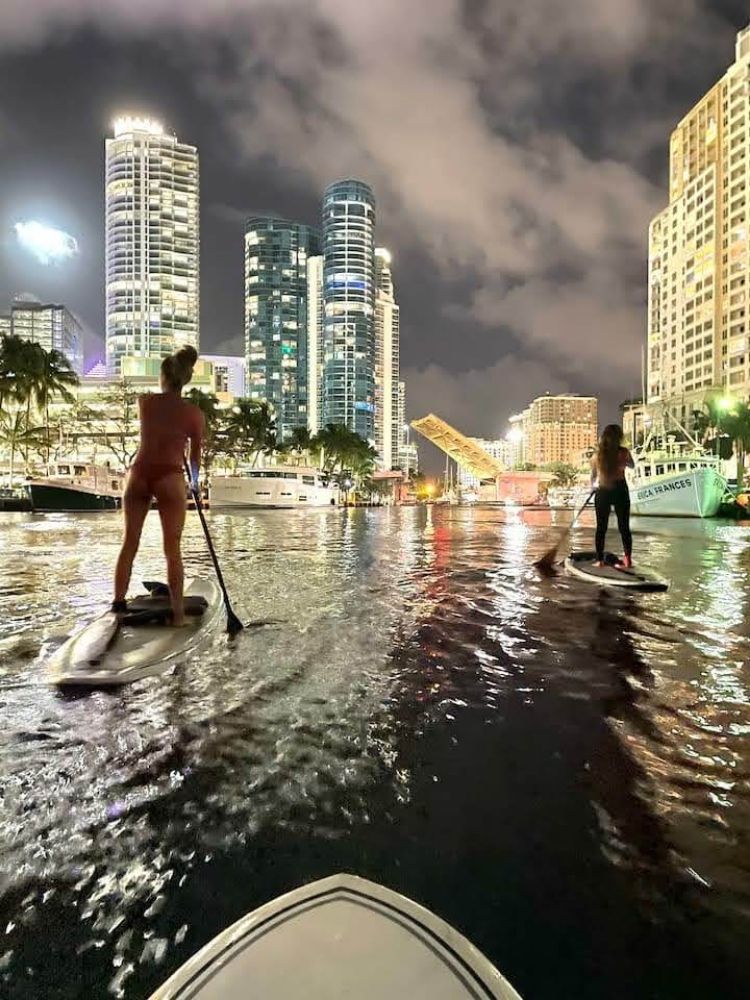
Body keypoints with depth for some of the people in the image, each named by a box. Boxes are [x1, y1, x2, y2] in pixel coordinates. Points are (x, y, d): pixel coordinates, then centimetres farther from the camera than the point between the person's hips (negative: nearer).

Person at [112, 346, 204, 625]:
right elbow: (196, 454, 11)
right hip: (169, 477, -3)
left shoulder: (144, 401, 8)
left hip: (138, 474, 3)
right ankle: (178, 613, 5)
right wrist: (195, 479, 30)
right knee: (172, 549, 2)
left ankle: (118, 605, 20)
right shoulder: (194, 413, 0)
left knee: (129, 542, 13)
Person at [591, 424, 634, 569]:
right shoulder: (623, 452, -7)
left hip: (603, 492, 1)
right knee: (624, 526, 9)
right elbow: (632, 466, 13)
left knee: (601, 527, 9)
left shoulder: (597, 454, -4)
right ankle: (627, 559, 9)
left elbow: (593, 476, 8)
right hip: (620, 490, 0)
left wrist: (592, 485, 27)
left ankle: (600, 560, 9)